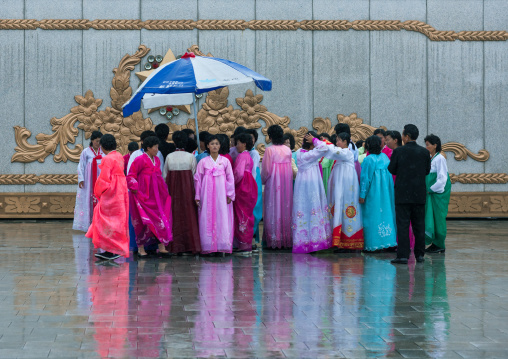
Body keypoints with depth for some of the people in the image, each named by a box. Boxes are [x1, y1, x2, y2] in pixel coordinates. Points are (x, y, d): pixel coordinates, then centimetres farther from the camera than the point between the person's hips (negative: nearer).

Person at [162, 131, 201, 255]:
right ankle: (188, 247, -1)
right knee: (187, 216, 2)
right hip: (187, 188, -1)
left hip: (172, 189, 1)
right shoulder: (190, 157, -4)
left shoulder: (169, 157, -1)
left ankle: (174, 246, 7)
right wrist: (195, 192, 5)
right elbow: (195, 175, -3)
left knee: (173, 216, 7)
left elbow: (164, 175, 4)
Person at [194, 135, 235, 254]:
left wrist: (230, 194, 2)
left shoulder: (225, 161, 8)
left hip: (221, 194, 0)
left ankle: (222, 245, -3)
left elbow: (230, 178, 9)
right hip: (207, 194, 0)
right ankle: (209, 246, -3)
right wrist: (197, 196, 6)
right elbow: (197, 179, 10)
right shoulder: (203, 162, 7)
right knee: (207, 219, -4)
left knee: (223, 218, -5)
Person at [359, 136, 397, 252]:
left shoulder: (368, 159, -14)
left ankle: (373, 243, 0)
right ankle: (388, 241, 12)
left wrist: (362, 195, -9)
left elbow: (365, 178, -13)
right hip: (385, 193, 6)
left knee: (372, 217, -1)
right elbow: (390, 173, 9)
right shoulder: (385, 157, 4)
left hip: (373, 193, -6)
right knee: (385, 214, 11)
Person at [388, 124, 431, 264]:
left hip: (403, 194, -3)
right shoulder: (424, 152, 0)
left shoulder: (398, 151, -9)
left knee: (402, 225, -2)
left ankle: (403, 255, -7)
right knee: (419, 225, 10)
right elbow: (427, 170, 8)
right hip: (419, 194, 3)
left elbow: (391, 170, -2)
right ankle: (419, 254, 13)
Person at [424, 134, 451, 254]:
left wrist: (431, 189, -13)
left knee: (438, 218, -4)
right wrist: (427, 190, 10)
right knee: (430, 218, 8)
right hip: (431, 193, 8)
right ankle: (434, 243, 13)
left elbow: (442, 178, -14)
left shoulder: (440, 159, -11)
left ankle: (439, 245, 2)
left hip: (439, 193, -8)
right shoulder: (429, 159, 14)